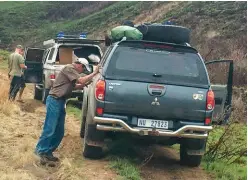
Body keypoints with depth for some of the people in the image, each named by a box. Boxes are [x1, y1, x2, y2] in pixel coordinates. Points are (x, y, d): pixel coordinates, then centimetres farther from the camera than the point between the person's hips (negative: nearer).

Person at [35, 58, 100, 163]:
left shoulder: (72, 71, 20)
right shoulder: (69, 68, -10)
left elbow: (75, 86, 23)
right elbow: (81, 80, -18)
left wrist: (86, 83, 10)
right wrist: (94, 73, -13)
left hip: (60, 102, 10)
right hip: (54, 100, -10)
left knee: (59, 132, 9)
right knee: (49, 129, -10)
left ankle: (48, 152, 15)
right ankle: (41, 151, -3)